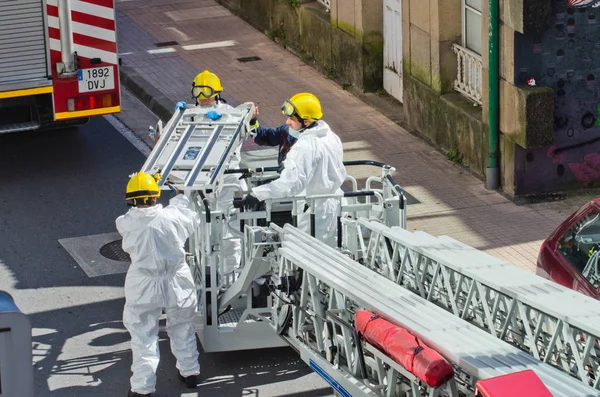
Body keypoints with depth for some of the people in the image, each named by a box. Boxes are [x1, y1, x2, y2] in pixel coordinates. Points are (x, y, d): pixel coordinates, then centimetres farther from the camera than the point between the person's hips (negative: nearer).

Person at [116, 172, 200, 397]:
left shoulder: (125, 224, -15)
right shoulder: (172, 217, -14)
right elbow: (192, 220, 6)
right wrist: (180, 199, 26)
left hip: (143, 287, -1)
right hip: (176, 283, 1)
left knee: (143, 335, 7)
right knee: (182, 328, 21)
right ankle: (189, 372, 34)